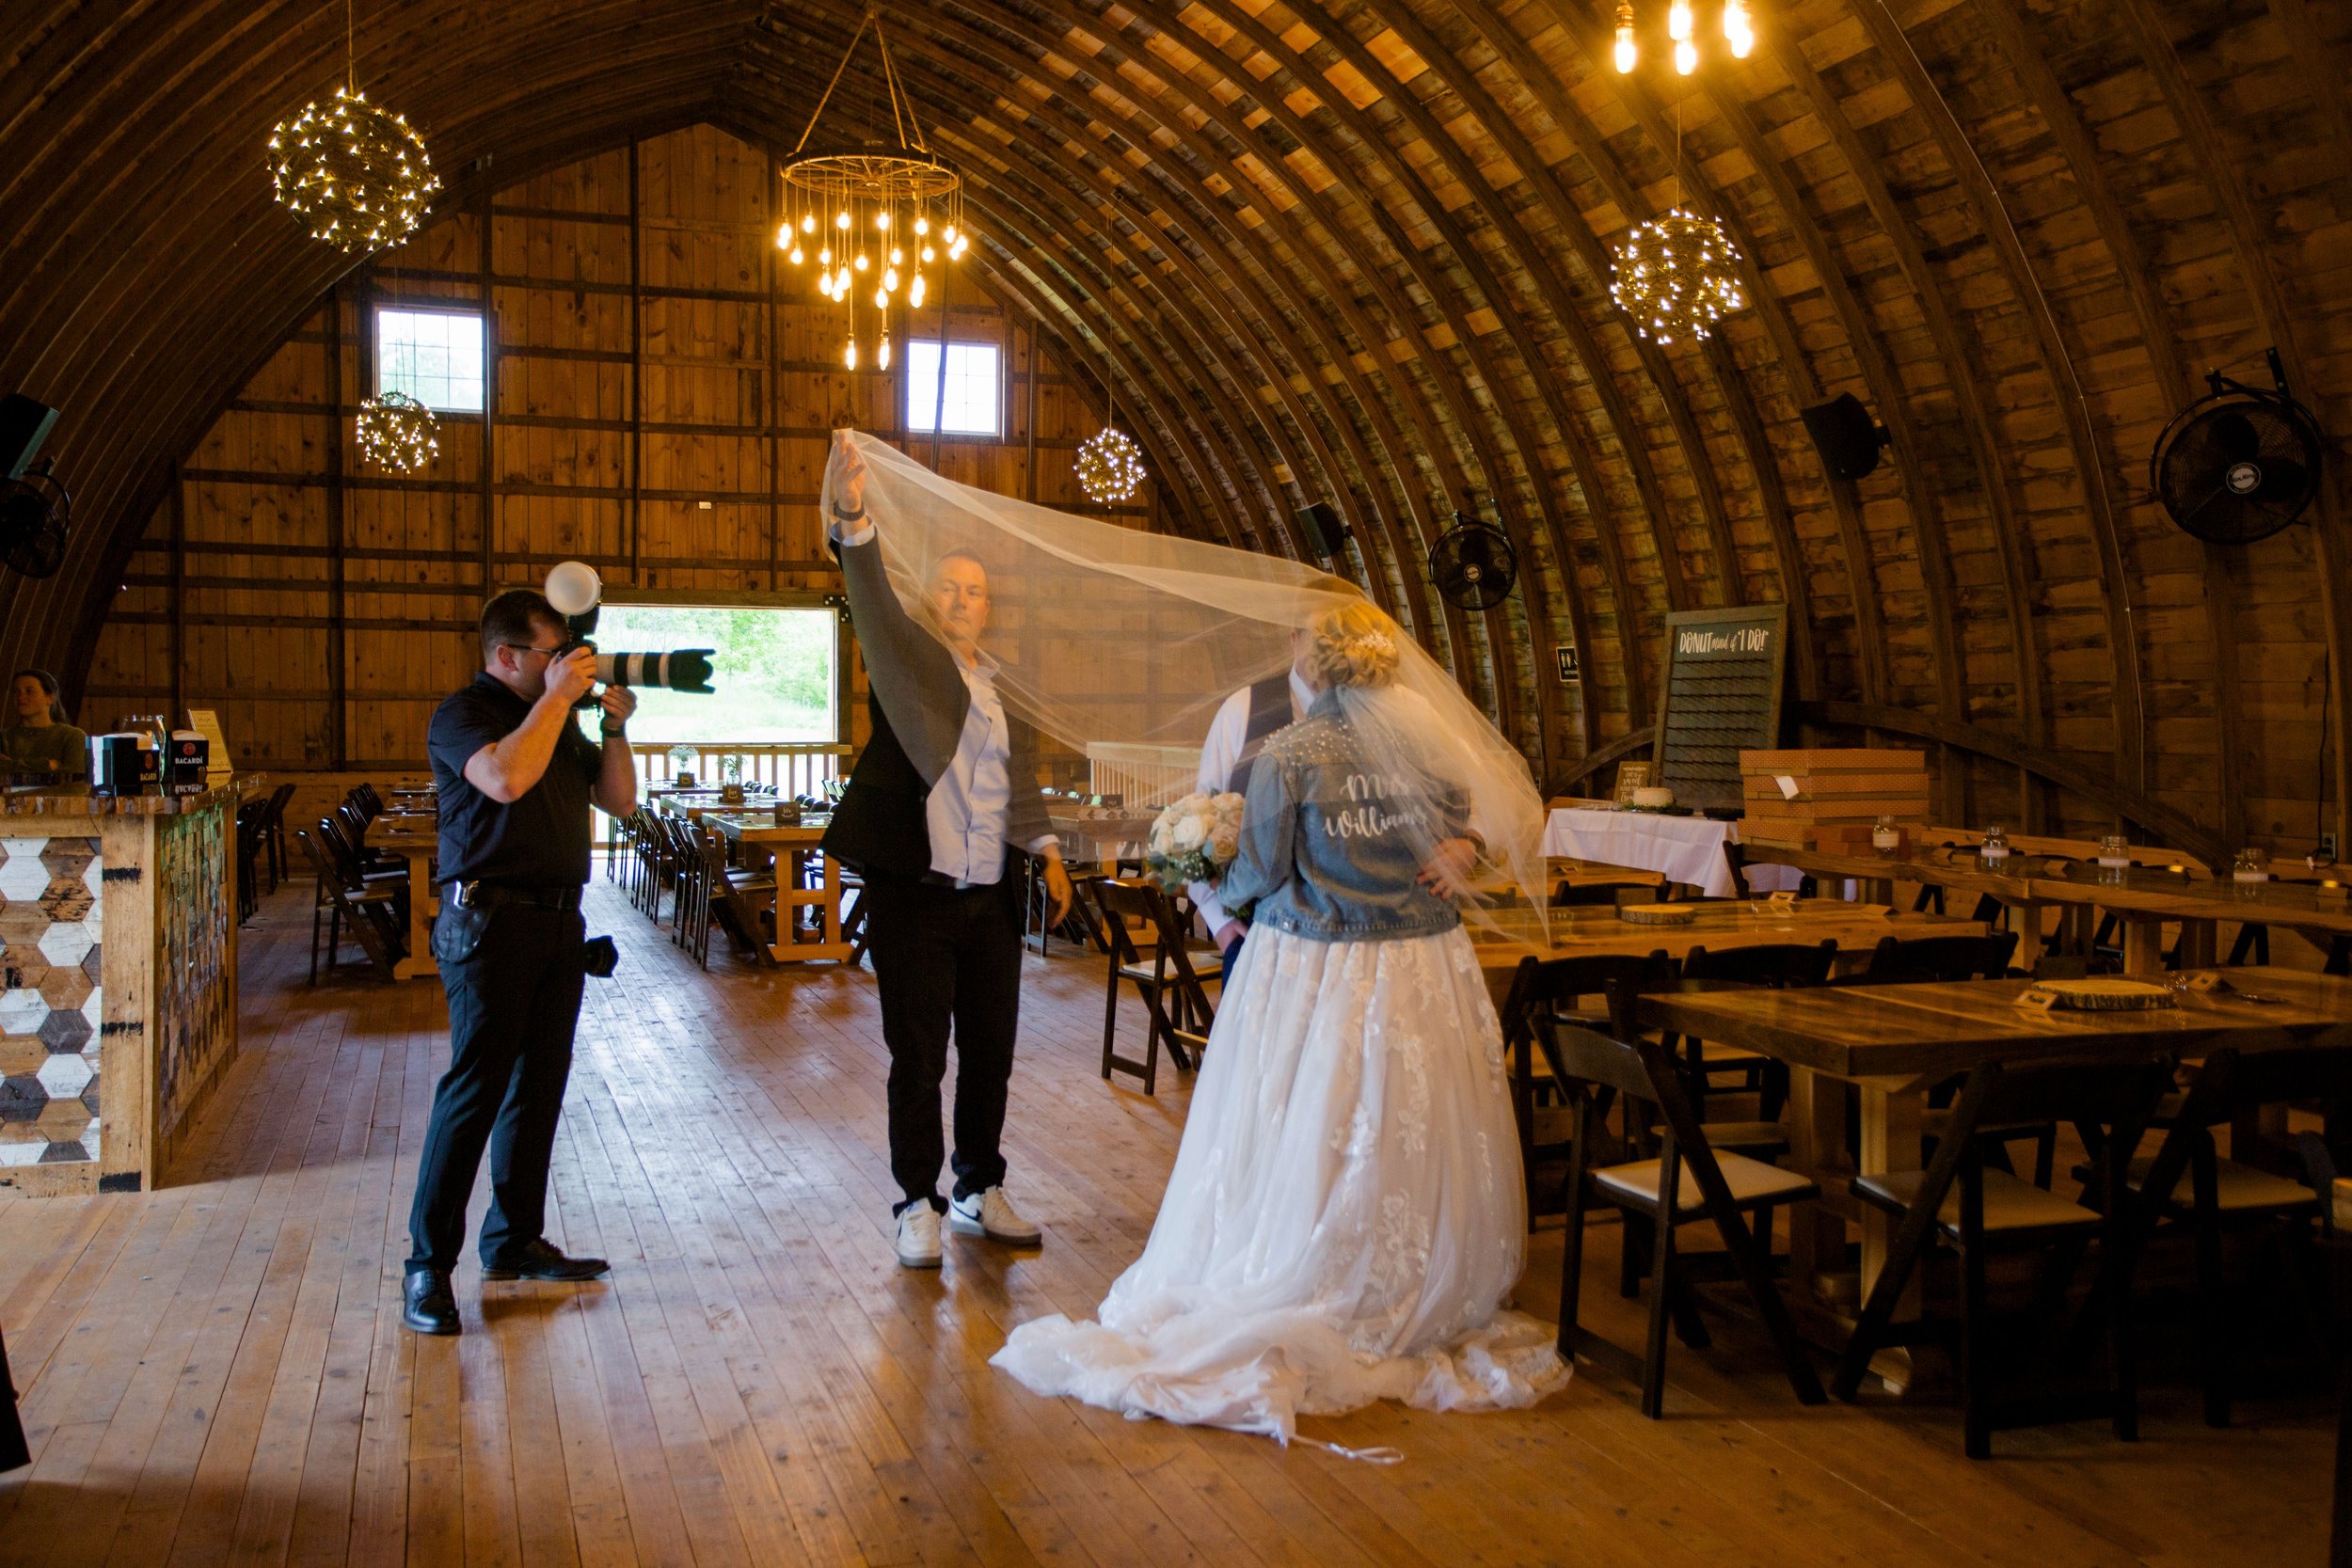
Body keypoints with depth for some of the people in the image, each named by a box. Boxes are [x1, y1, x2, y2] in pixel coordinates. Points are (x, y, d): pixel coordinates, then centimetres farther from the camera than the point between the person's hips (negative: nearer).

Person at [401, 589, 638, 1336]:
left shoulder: (558, 720, 17)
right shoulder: (464, 714, -6)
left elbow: (619, 801, 17)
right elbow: (507, 779, -26)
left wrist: (614, 730, 2)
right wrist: (557, 697, -18)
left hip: (558, 922, 8)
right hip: (492, 919, -8)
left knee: (538, 1086, 11)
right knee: (475, 1089, -9)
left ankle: (514, 1240, 21)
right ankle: (428, 1264, -2)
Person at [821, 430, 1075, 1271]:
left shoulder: (1007, 687, 13)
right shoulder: (908, 663, -2)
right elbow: (875, 608, -21)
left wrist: (1046, 847, 3)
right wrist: (854, 522, -38)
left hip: (991, 899, 5)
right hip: (913, 895, -5)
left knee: (991, 1053, 12)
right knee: (917, 1060, 2)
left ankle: (980, 1192, 29)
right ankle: (919, 1206, 16)